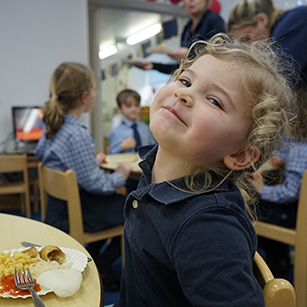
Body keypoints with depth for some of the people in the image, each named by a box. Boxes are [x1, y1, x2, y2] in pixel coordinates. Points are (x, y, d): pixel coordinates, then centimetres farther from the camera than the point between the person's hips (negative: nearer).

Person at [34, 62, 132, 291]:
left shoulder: (52, 125, 2)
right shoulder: (78, 135, -27)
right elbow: (95, 184, -24)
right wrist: (121, 174, -5)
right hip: (76, 215, -9)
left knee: (118, 201, 27)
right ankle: (102, 266, 12)